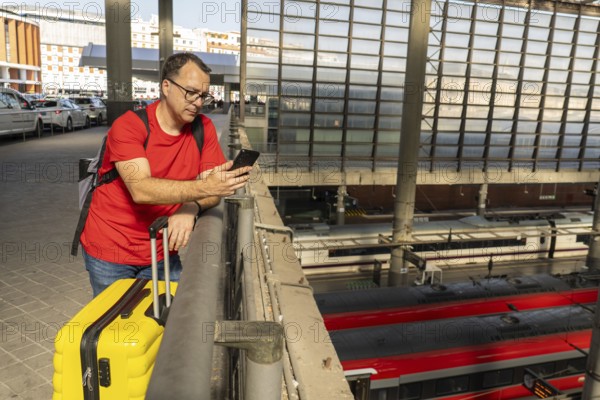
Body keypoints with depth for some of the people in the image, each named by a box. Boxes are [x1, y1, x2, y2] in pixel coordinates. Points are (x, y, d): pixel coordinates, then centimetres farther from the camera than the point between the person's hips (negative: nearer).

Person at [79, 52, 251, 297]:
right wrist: (205, 187, -40)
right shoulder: (128, 125, -16)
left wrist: (191, 208, -30)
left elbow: (214, 189, -8)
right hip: (111, 252, -3)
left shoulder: (204, 128, -4)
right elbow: (140, 190, -30)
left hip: (162, 251, 3)